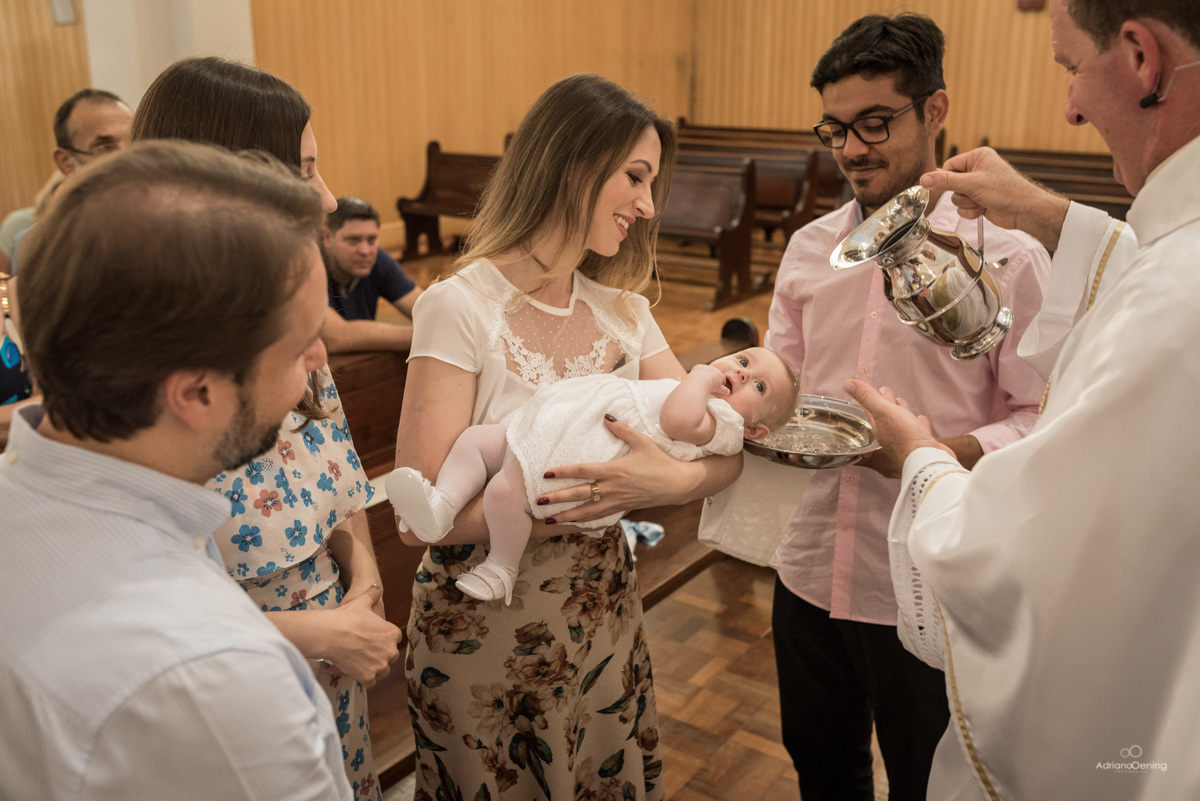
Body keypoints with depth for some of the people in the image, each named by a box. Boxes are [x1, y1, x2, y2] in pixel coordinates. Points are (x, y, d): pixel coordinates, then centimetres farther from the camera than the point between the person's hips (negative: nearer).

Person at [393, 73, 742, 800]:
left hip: (605, 617, 6)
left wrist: (672, 482, -26)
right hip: (485, 631, -5)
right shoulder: (461, 308, -18)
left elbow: (724, 453, -4)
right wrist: (598, 494, -26)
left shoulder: (624, 311, 2)